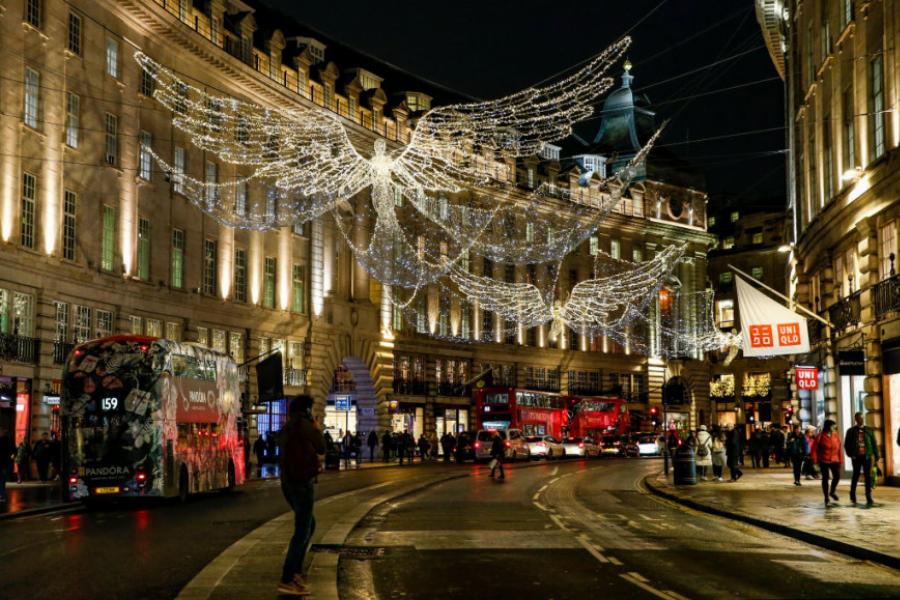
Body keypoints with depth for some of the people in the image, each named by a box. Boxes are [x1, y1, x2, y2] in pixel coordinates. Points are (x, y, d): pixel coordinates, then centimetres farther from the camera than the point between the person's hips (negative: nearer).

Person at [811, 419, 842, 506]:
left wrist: (840, 460, 3)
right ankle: (826, 497, 14)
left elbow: (839, 448, 5)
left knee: (837, 476, -6)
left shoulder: (836, 435, 3)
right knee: (825, 478, 3)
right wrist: (815, 460, -10)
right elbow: (814, 448, -5)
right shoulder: (820, 436, -7)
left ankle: (832, 492, 22)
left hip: (834, 460, 3)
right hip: (824, 461, -3)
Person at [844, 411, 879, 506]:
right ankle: (852, 495, 27)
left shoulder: (868, 430, 7)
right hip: (856, 457, -1)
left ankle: (869, 498, -2)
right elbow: (846, 444, 6)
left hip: (867, 456, 1)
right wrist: (850, 454, -6)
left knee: (868, 476, -3)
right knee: (856, 476, 8)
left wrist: (876, 456, 2)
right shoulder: (851, 431, 4)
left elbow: (874, 444, 7)